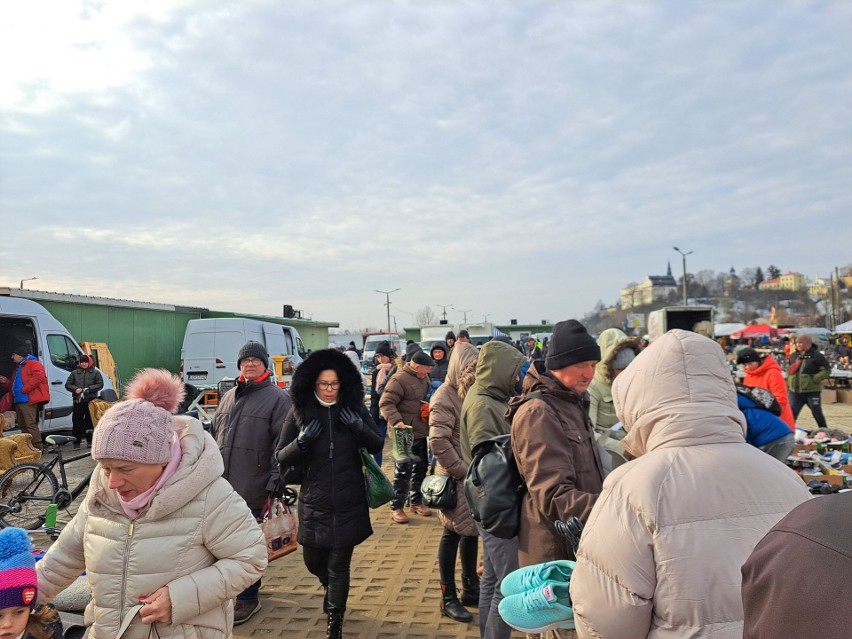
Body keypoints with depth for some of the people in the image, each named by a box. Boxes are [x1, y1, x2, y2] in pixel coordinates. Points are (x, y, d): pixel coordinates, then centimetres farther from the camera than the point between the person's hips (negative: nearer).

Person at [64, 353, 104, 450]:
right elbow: (67, 385, 9)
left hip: (91, 400, -1)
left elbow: (100, 384, -1)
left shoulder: (95, 372, 5)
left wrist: (89, 389, -14)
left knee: (90, 421, 6)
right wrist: (75, 389, -10)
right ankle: (76, 443, 3)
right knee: (77, 421, -1)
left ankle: (90, 441, 17)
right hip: (78, 401, 1)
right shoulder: (74, 373, 11)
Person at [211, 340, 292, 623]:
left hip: (253, 488, -7)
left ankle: (247, 598, 17)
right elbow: (214, 435, 22)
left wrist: (275, 483, -15)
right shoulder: (229, 397, 15)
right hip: (223, 484, 7)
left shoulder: (277, 398, -6)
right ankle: (249, 583, 36)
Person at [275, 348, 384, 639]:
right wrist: (301, 441, -19)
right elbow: (280, 457, 0)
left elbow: (378, 446, 3)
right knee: (313, 561, 16)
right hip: (314, 503, 1)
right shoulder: (299, 413, -4)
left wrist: (360, 429, -16)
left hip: (349, 504, -1)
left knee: (339, 566, 3)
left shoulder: (355, 408, -3)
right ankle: (330, 586, 51)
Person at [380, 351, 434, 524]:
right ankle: (396, 507, 9)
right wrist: (396, 420, -34)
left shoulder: (424, 378, 10)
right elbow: (385, 403, -22)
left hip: (421, 432, 8)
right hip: (404, 433, -8)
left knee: (420, 468, 16)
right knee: (403, 471, -3)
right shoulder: (399, 379, -18)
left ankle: (416, 502, 30)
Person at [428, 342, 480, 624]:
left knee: (472, 530, 17)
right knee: (453, 534, 3)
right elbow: (438, 442, -24)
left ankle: (471, 588, 32)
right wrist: (462, 470, -18)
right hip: (455, 479, -8)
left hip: (474, 475, 8)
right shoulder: (444, 397, -16)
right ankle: (448, 598, 16)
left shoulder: (471, 392, 9)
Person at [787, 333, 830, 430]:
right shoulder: (794, 356, 11)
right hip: (795, 391, 4)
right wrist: (789, 380, 9)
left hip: (812, 391, -4)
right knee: (791, 413, 5)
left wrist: (815, 378, -17)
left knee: (817, 413, 5)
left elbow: (827, 370, -7)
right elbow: (789, 369, 24)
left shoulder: (817, 356, -6)